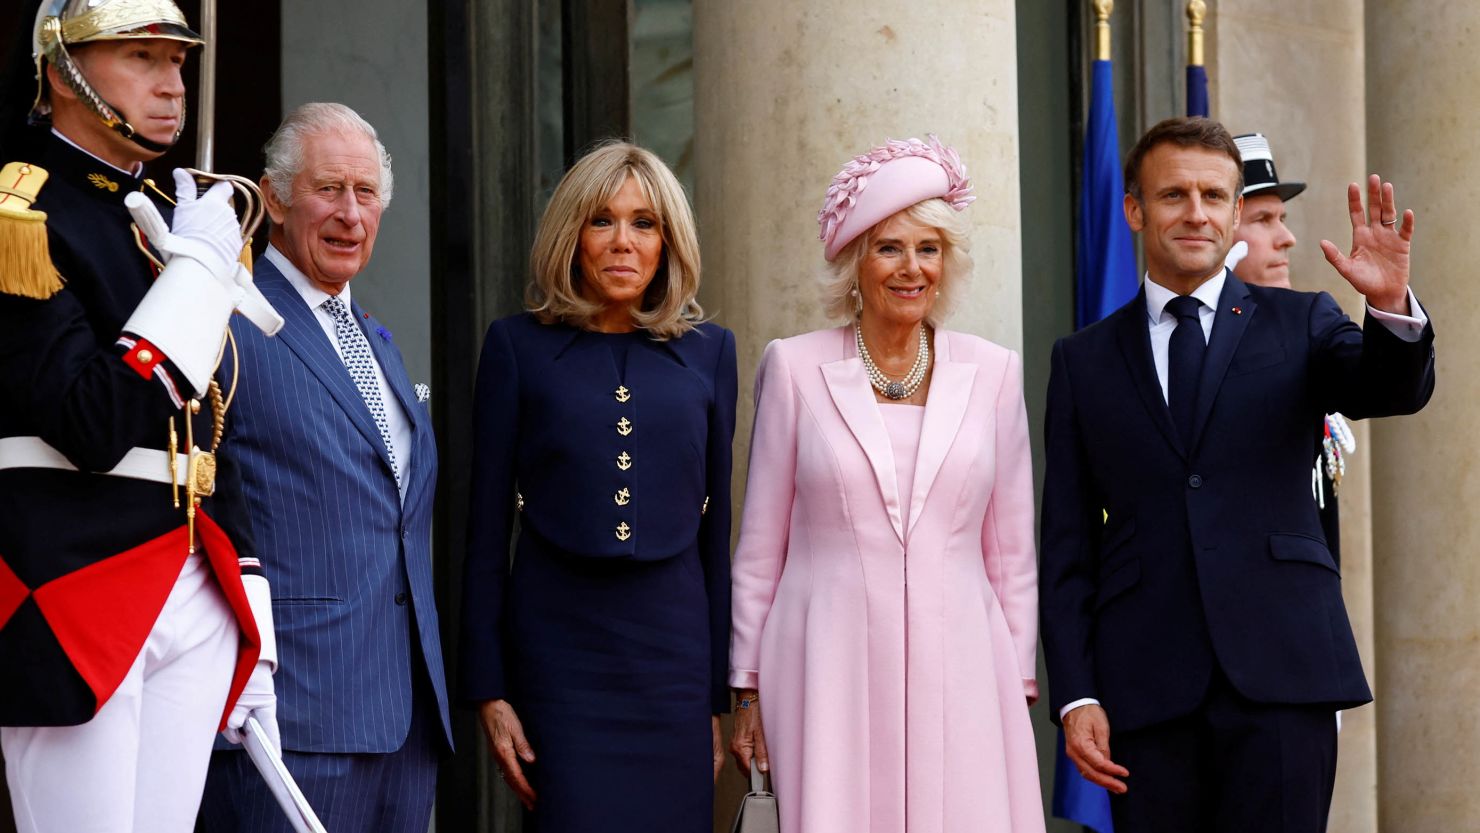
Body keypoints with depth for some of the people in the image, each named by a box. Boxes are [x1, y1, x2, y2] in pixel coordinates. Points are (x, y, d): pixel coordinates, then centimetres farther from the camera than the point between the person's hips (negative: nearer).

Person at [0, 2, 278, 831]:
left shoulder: (175, 218, 18)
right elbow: (92, 427, -18)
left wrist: (252, 634, 18)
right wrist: (199, 265, -13)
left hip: (195, 598, 7)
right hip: (72, 593, -7)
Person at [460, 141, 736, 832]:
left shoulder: (707, 352, 9)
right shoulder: (518, 346, 3)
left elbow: (715, 526, 10)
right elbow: (488, 527, 3)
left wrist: (720, 692, 8)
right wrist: (488, 692, -3)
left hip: (674, 646, 2)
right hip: (557, 650, -2)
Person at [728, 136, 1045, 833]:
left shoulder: (993, 373, 7)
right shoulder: (794, 369, 3)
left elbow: (1010, 552, 11)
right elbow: (760, 547, 6)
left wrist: (1019, 683, 8)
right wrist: (748, 691, 5)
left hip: (957, 668, 1)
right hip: (830, 668, -1)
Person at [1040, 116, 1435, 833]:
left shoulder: (1299, 324, 11)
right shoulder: (1084, 360, 12)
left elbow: (1391, 390, -9)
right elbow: (1066, 546, 10)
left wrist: (1390, 306, -30)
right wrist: (1074, 695, 1)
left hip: (1280, 670, -1)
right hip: (1145, 686, 1)